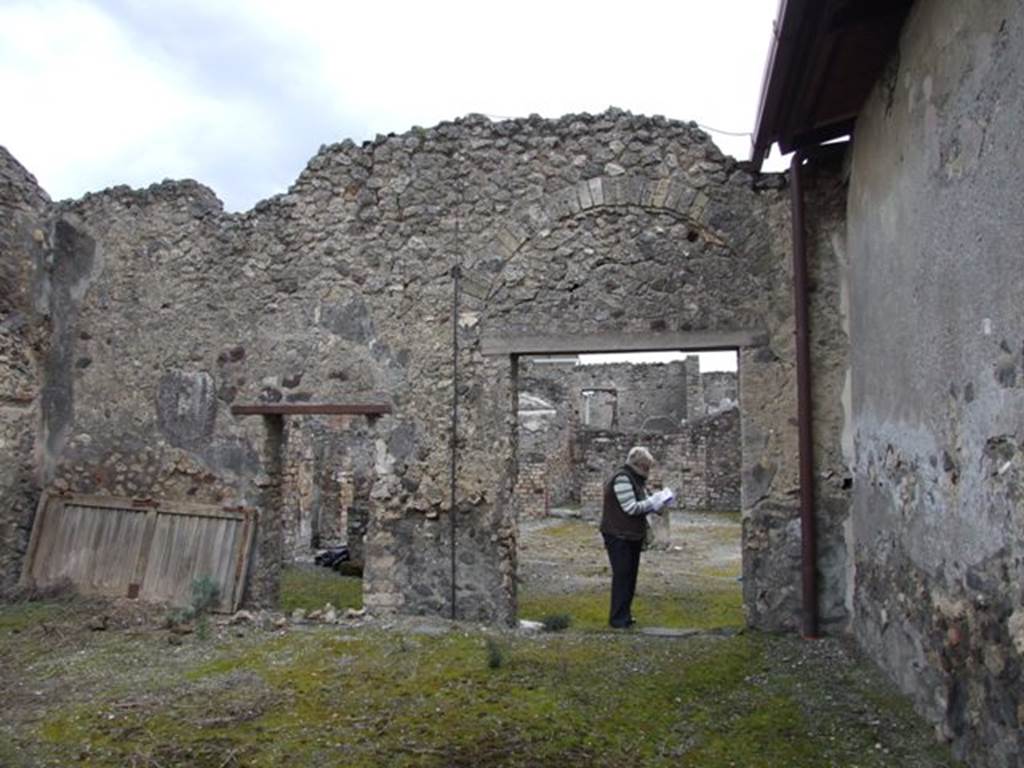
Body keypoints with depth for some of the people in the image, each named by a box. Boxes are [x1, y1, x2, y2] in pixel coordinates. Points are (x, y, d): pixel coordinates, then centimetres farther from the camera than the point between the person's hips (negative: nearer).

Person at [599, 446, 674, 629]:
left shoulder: (637, 479, 13)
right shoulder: (622, 479, -18)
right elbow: (630, 507, -23)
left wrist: (655, 502, -1)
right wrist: (654, 502, -14)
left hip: (633, 536, 10)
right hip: (619, 536, -9)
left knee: (630, 575, 13)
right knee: (622, 576, -7)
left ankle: (625, 614, 22)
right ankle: (618, 618, 0)